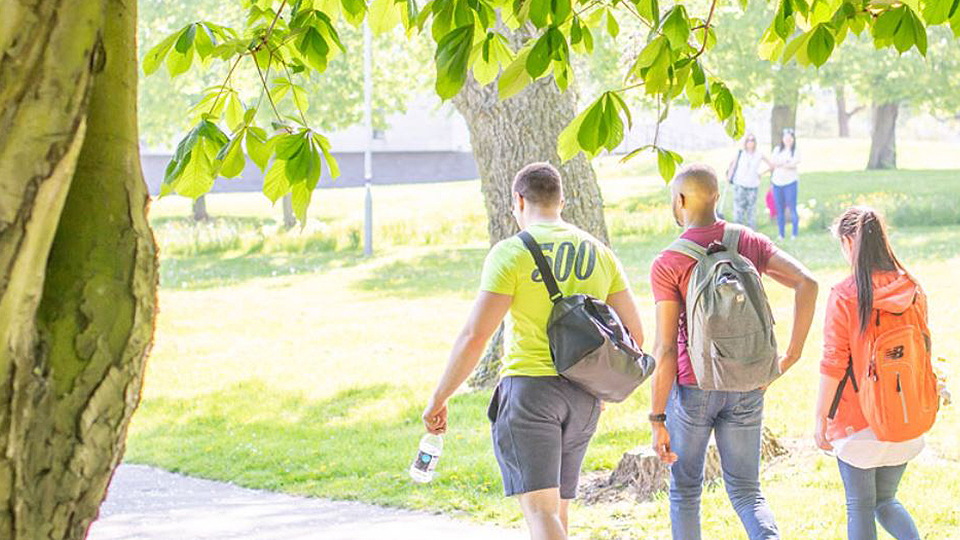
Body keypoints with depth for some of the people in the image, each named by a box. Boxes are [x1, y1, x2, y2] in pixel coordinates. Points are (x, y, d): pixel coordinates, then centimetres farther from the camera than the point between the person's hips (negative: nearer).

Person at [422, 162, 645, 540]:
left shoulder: (511, 254, -9)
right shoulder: (599, 254, 8)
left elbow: (475, 336, -13)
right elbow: (634, 334, 8)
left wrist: (438, 400, -5)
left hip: (528, 386, -6)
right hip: (582, 400, 6)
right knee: (556, 508, 16)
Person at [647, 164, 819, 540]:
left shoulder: (666, 265, -11)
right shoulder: (750, 243, 1)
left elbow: (666, 349, -14)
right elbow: (806, 283, -12)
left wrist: (657, 420, -11)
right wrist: (792, 355, -6)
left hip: (692, 386, -3)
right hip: (747, 388, 3)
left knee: (685, 489, 16)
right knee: (746, 492, 9)